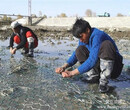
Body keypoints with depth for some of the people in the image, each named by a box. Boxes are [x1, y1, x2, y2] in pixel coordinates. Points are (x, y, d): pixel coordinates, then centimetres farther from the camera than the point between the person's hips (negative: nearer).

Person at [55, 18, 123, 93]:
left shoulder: (97, 35, -26)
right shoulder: (83, 38, 0)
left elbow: (92, 61, -33)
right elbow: (76, 54, 6)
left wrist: (72, 73, -31)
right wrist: (64, 67, -12)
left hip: (113, 67, -7)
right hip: (98, 66, 7)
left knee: (106, 44, -34)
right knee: (79, 50, -7)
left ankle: (104, 81, -26)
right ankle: (94, 76, -7)